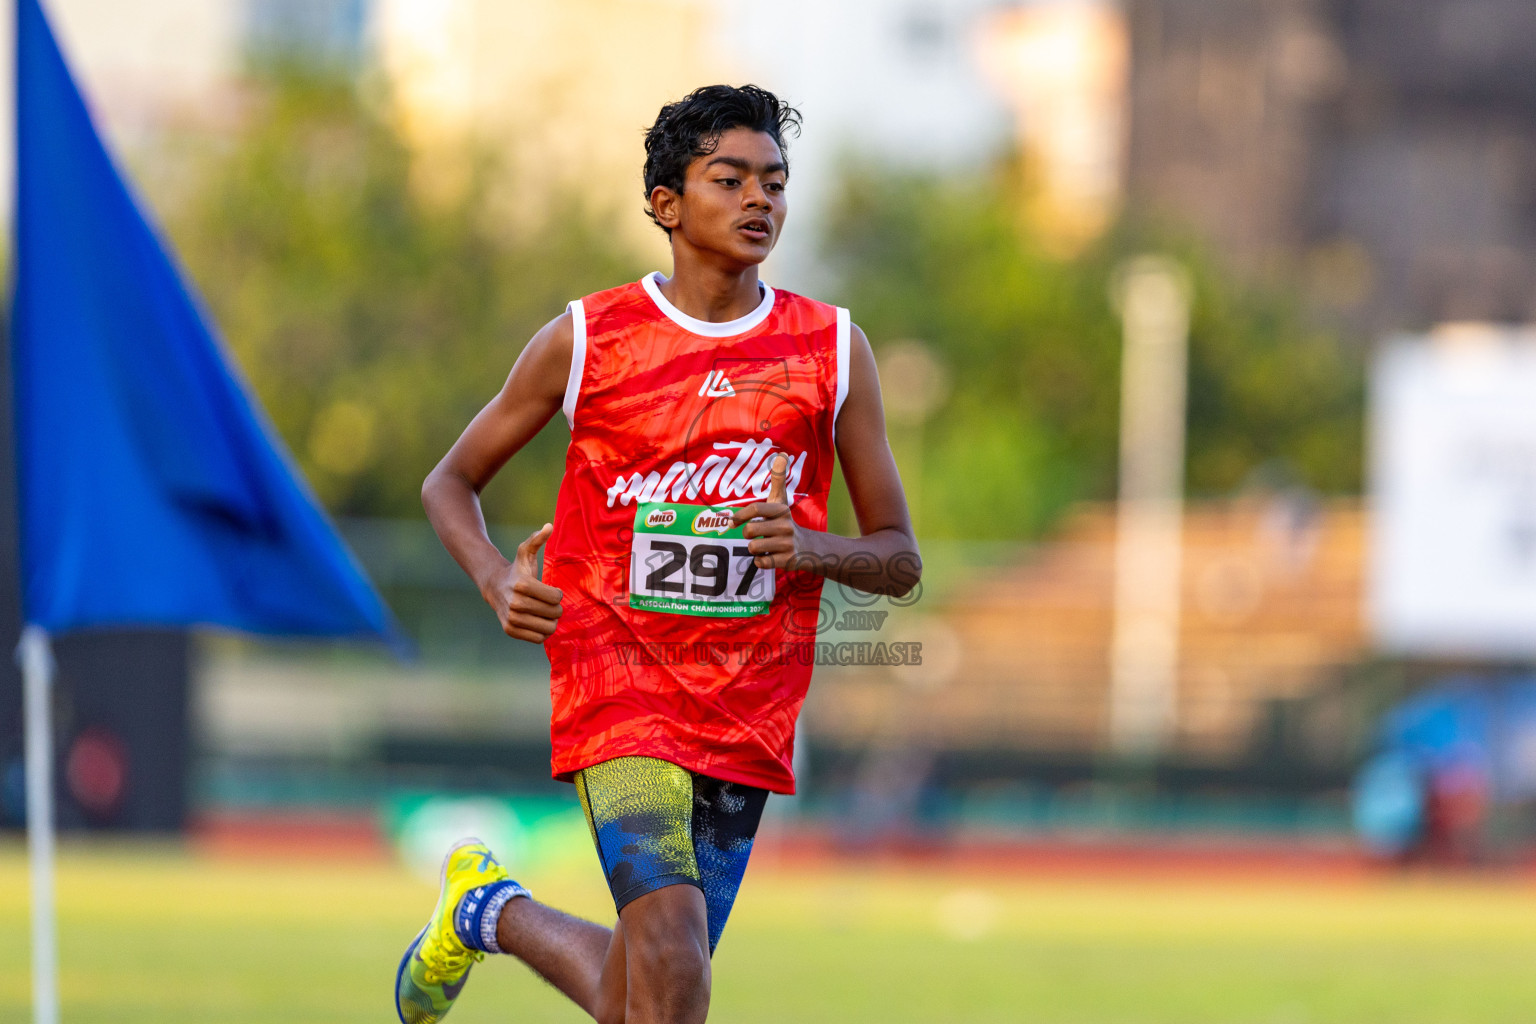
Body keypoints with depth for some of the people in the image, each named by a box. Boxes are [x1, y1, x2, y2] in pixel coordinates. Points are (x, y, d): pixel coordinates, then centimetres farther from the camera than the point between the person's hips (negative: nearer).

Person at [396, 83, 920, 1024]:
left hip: (748, 717, 3)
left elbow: (901, 560, 8)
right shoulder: (586, 341, -2)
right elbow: (451, 483, 11)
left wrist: (806, 546, -15)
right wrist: (498, 582, -10)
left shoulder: (832, 350, 3)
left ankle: (491, 910, 39)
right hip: (618, 686, -3)